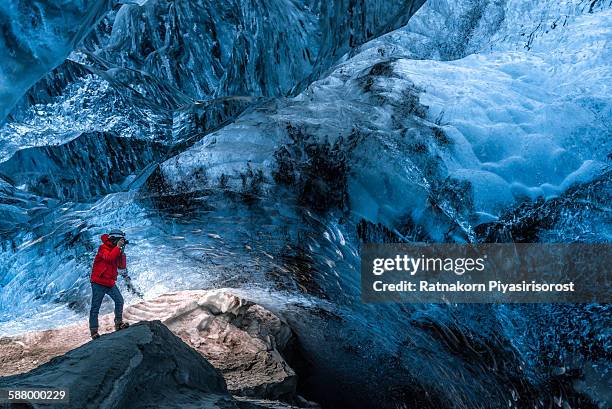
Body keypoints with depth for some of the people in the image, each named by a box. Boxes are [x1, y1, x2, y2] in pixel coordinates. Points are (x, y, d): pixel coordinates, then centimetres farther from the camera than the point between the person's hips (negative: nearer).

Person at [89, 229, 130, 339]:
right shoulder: (103, 248, -10)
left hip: (110, 283, 7)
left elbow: (122, 266, 6)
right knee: (95, 308, -2)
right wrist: (118, 247, -23)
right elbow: (109, 258, -30)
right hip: (99, 283, -7)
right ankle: (94, 331, 3)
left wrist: (122, 252, -4)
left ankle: (118, 323, -2)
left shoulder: (116, 250, 13)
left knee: (119, 301, -8)